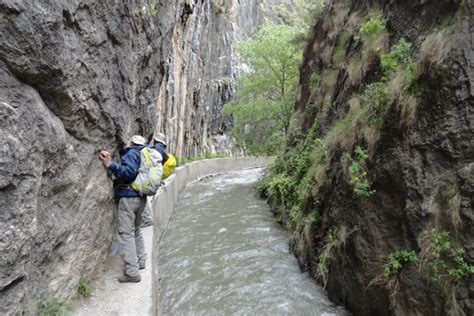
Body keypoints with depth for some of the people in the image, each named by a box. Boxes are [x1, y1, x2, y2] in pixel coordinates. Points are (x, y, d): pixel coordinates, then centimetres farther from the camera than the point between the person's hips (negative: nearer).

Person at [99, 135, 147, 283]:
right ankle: (140, 261, 31)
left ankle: (132, 272, -7)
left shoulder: (131, 153, -7)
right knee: (136, 230, 22)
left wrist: (110, 165, -22)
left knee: (125, 233, -7)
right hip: (141, 197, 9)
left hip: (129, 197, -9)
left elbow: (129, 172, -22)